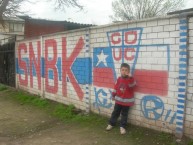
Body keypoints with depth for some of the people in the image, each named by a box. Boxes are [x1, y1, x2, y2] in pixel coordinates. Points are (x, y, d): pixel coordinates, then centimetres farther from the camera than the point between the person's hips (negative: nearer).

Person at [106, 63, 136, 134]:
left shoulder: (131, 79, -11)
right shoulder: (119, 79, 0)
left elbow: (132, 85, -32)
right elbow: (116, 87, 8)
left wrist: (129, 77, -41)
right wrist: (113, 95, 14)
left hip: (127, 100, -3)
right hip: (118, 99, 3)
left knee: (124, 114, 9)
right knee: (115, 112, 14)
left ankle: (122, 127, 20)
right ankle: (111, 124, 27)